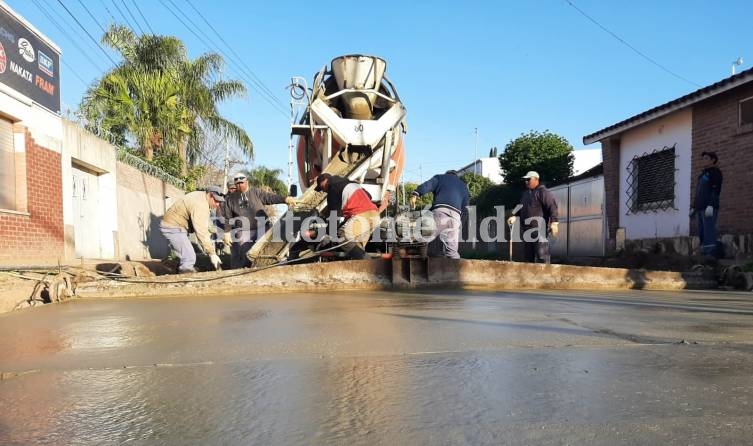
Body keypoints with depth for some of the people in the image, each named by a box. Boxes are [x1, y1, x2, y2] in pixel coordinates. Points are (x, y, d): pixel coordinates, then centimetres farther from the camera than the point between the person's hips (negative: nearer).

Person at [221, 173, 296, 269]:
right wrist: (227, 233, 3)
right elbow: (227, 217, 8)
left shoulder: (256, 192, 4)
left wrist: (285, 199, -23)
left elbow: (270, 197, -8)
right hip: (242, 234, 0)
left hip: (260, 230, 0)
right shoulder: (231, 198, 8)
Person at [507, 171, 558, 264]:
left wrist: (554, 222, -25)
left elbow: (552, 206, -15)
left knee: (541, 255, -12)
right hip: (527, 229, 9)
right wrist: (514, 216, 10)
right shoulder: (525, 193, 22)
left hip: (539, 230, -9)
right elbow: (520, 207, 28)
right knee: (528, 255, 12)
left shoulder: (543, 192, -5)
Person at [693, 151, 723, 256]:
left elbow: (715, 190, -9)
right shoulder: (702, 174, 27)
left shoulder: (715, 171, 4)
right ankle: (703, 254, 1)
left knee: (708, 233, -14)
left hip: (709, 208, -8)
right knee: (701, 234, 2)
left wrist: (710, 205, -20)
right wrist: (694, 207, 19)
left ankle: (710, 255, -17)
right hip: (700, 208, 8)